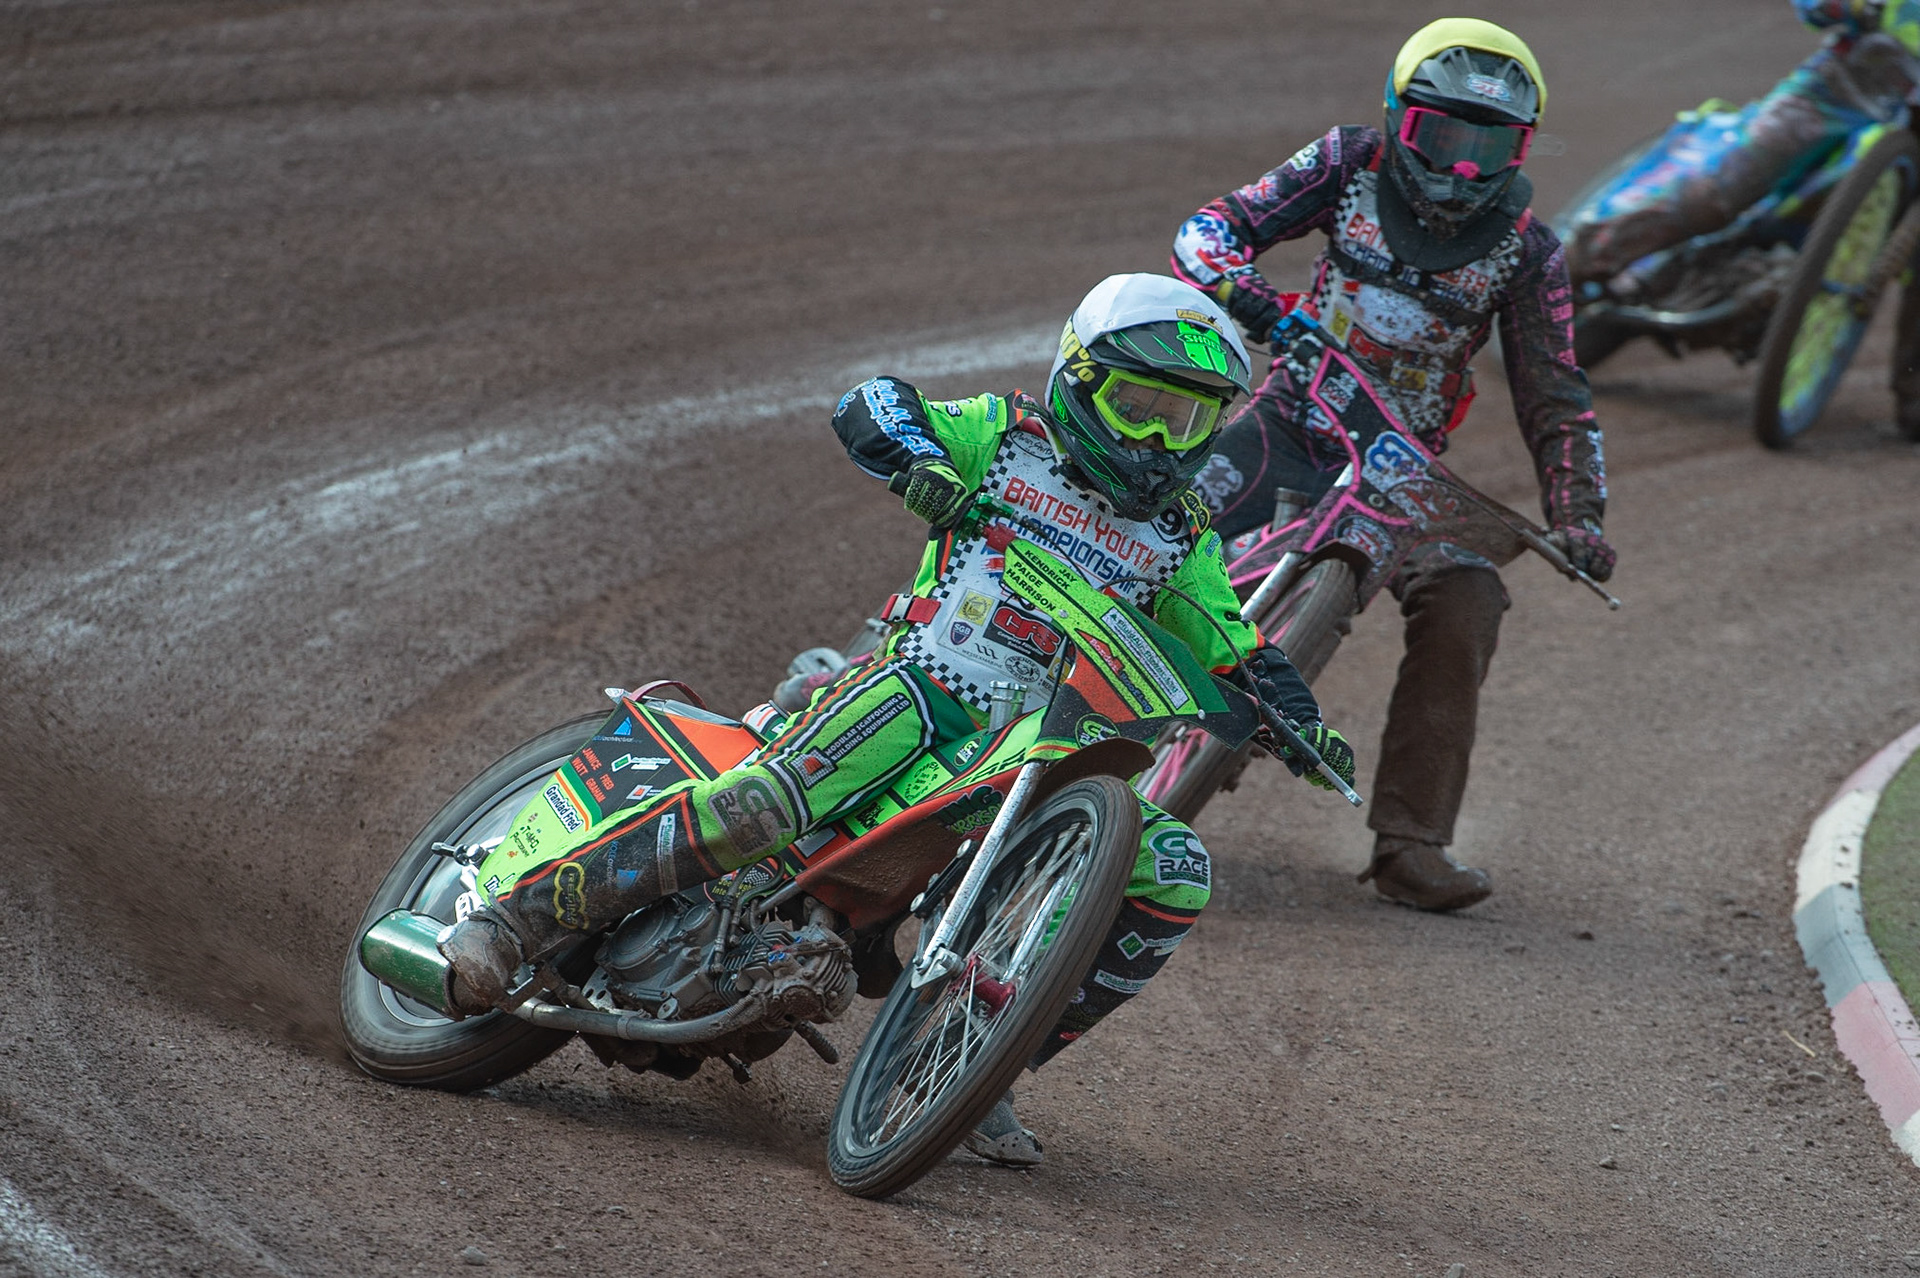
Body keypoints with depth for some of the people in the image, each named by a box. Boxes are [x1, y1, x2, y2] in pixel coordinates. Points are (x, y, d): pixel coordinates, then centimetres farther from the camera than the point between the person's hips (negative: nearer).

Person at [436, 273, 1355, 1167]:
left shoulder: (1184, 543, 18)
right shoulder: (1008, 437, 8)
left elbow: (1232, 652, 17)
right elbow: (866, 409, -1)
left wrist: (1294, 717, -3)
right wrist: (918, 461, -23)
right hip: (922, 686, -4)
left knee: (1176, 877, -17)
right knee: (768, 800, -31)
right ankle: (516, 916, -28)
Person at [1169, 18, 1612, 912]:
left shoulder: (1526, 253, -3)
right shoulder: (1351, 165, -4)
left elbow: (1555, 401, 1)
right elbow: (1208, 229, -6)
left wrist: (1578, 518, -12)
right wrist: (1243, 292, -29)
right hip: (1289, 422, -1)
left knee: (1464, 606, -22)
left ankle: (1409, 845, -17)